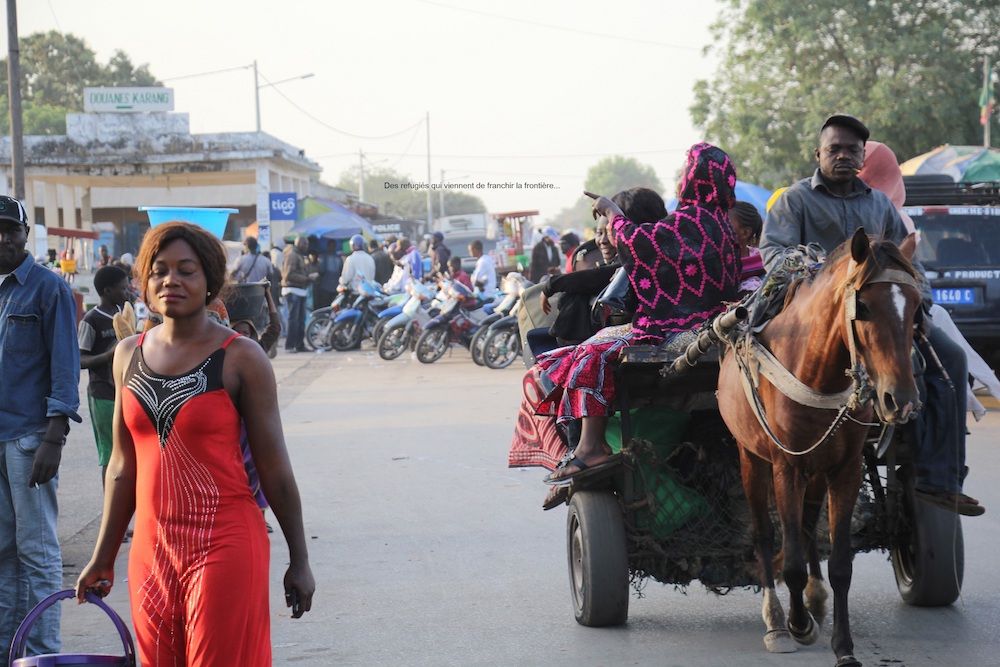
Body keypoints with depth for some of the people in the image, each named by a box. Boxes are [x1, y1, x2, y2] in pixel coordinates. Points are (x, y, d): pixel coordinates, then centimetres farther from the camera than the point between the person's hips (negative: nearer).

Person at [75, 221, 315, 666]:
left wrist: (298, 560, -2)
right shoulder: (129, 355, 8)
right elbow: (123, 465, 14)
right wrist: (103, 558, 16)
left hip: (225, 545, -5)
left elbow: (273, 466, -4)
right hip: (152, 546, 5)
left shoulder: (240, 357, -6)